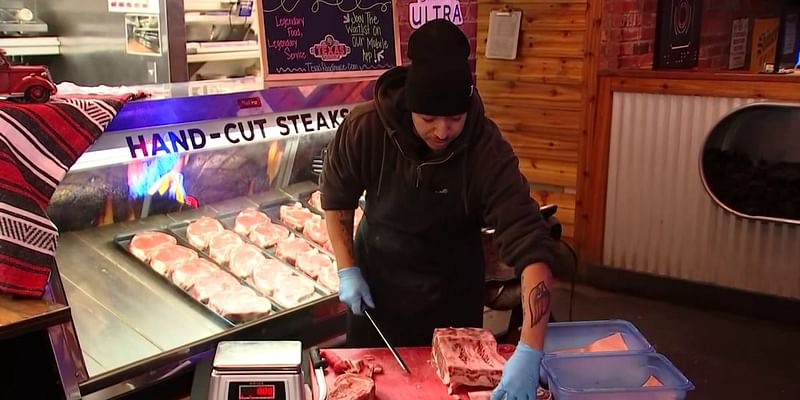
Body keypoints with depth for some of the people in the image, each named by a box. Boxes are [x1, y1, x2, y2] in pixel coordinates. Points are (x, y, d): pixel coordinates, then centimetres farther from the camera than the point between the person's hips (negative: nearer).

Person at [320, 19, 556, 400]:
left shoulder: (488, 151, -29)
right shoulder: (364, 128, -25)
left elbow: (530, 244, -35)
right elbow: (336, 195, -5)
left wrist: (529, 350, -43)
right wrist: (347, 269, -10)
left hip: (452, 289, -1)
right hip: (375, 278, 1)